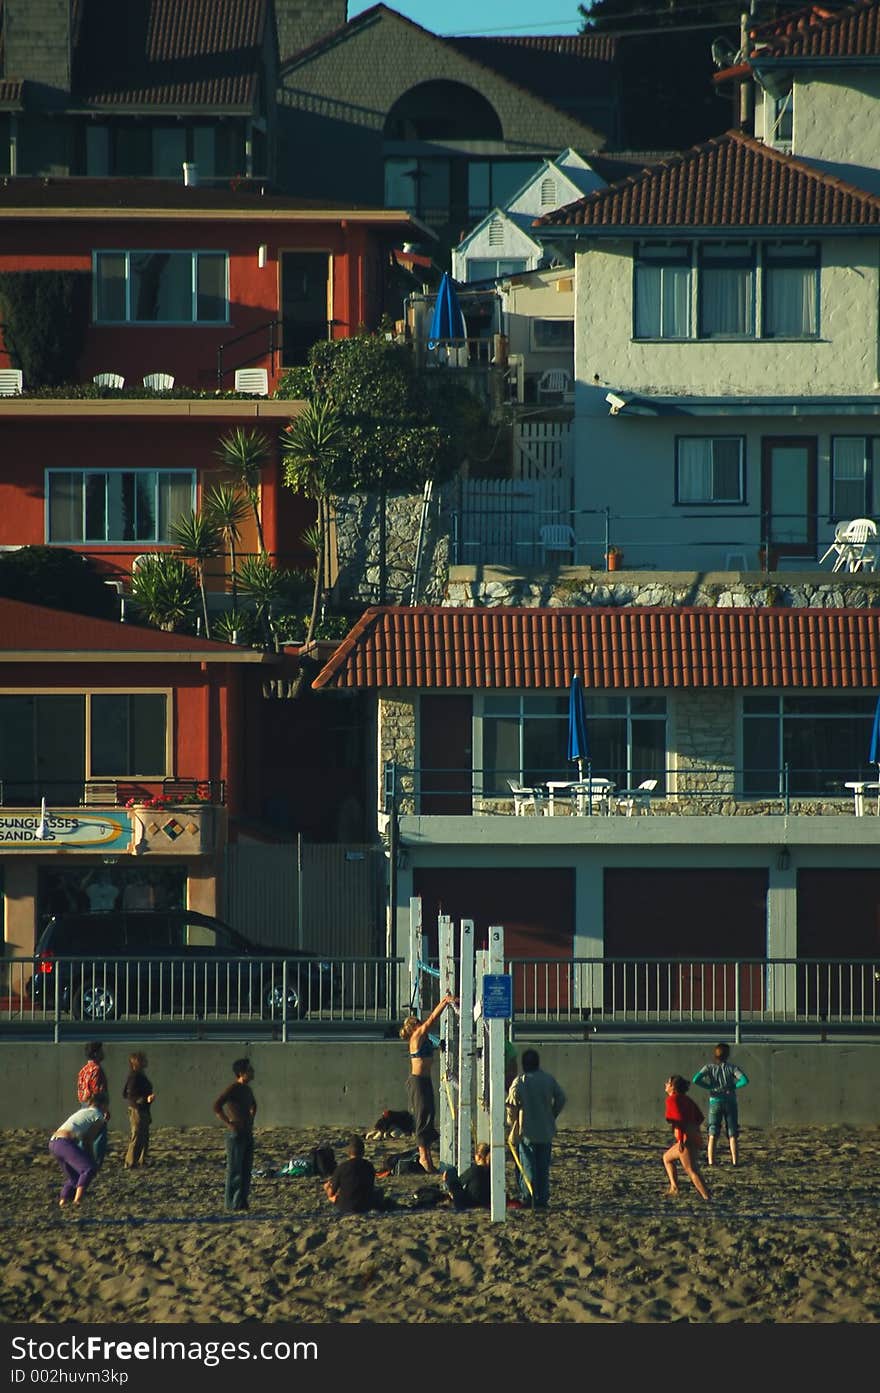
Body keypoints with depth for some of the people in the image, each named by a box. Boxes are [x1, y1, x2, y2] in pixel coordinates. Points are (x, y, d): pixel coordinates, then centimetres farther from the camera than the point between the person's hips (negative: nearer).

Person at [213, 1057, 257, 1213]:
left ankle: (242, 1203, 15)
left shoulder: (247, 1090, 13)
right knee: (235, 1171, -6)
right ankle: (233, 1205, -3)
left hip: (248, 1134, 9)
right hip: (237, 1134, -9)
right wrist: (229, 1123, -20)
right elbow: (217, 1106, -24)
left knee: (246, 1170, 10)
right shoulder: (233, 1089, -13)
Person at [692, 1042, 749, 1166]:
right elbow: (744, 1080, -18)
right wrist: (733, 1087, -3)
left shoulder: (709, 1067, -1)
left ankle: (710, 1161, -3)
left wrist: (710, 1087, -3)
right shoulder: (732, 1067, -4)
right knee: (733, 1135, 5)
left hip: (715, 1102, 1)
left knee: (713, 1134, 5)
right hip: (730, 1102, -1)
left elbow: (695, 1080, -13)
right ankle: (735, 1161, -2)